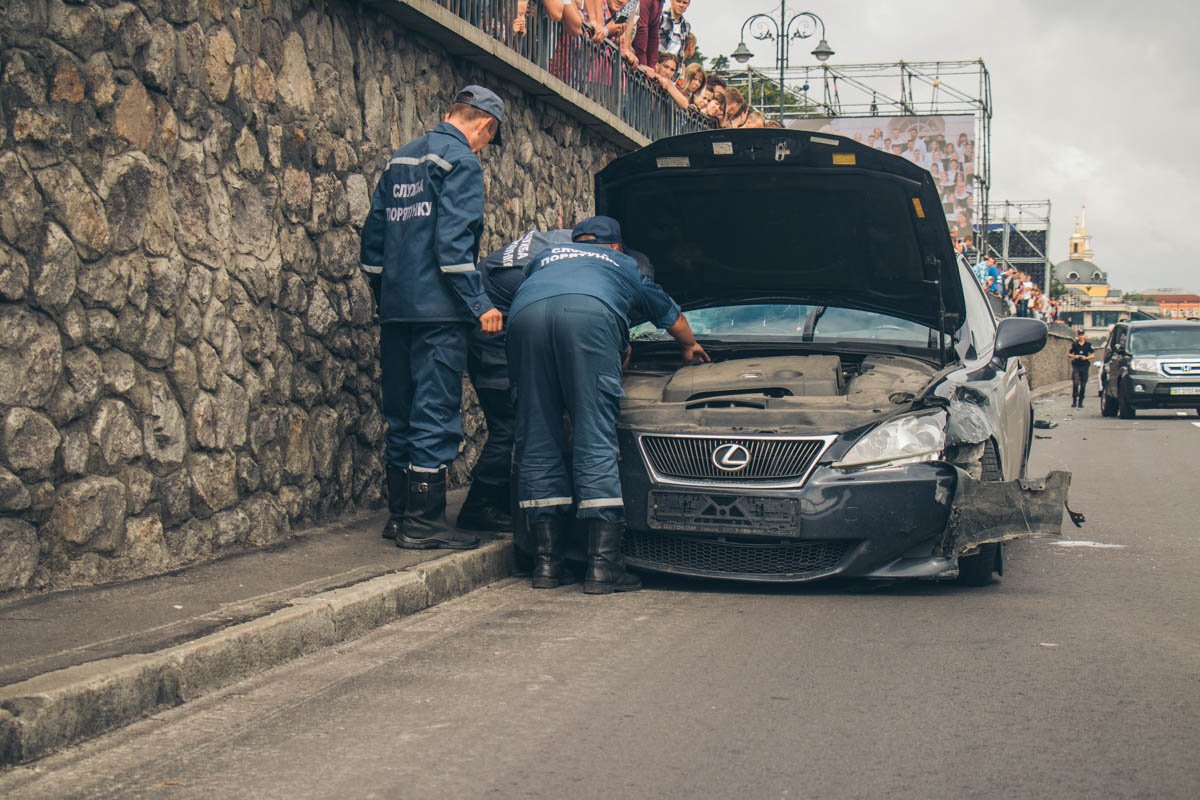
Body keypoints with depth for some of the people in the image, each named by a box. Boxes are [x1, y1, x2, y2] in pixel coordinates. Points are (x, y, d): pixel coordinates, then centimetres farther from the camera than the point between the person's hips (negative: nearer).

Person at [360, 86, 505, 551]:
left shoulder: (401, 159, 18)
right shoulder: (461, 161, -7)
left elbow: (373, 234, 19)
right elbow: (454, 242, -17)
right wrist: (480, 304, -16)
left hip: (396, 308, 8)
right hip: (438, 309, -8)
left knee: (402, 414, 13)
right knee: (435, 414, -5)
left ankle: (400, 514, 18)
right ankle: (424, 521, -4)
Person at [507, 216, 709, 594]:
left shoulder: (546, 256, 44)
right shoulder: (623, 265, 41)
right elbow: (671, 314, 56)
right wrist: (691, 346, 78)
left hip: (524, 313, 2)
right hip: (589, 313, -2)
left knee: (537, 440, 7)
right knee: (596, 439, -3)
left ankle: (547, 562, 7)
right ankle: (603, 565, -8)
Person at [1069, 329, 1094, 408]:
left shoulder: (1088, 345, 5)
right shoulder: (1074, 344, 5)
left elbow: (1092, 355, 7)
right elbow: (1068, 355, 11)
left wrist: (1086, 358, -10)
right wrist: (1074, 356, -9)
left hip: (1085, 366, 1)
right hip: (1076, 366, -1)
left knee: (1083, 385, 2)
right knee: (1075, 383, -13)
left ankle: (1080, 402, 10)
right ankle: (1074, 401, -8)